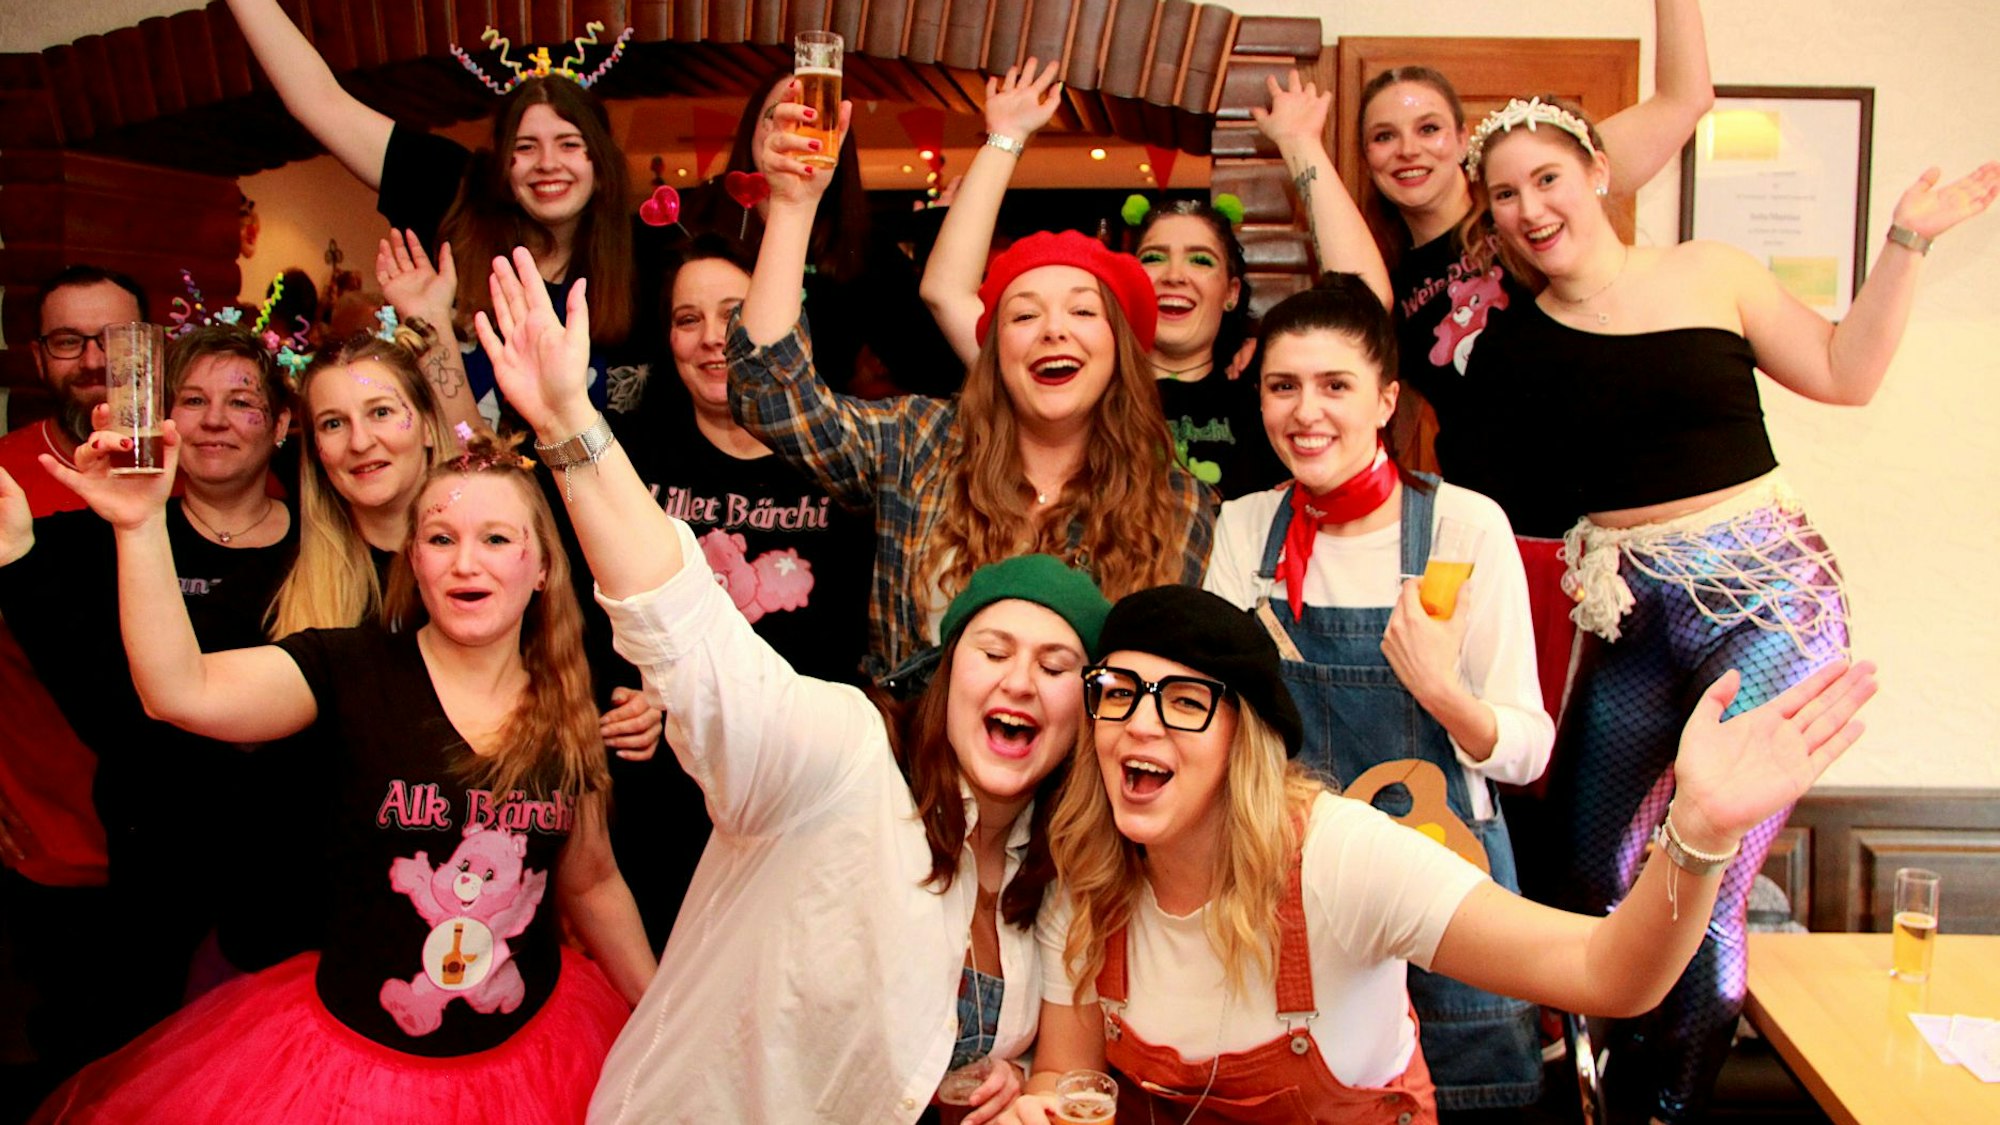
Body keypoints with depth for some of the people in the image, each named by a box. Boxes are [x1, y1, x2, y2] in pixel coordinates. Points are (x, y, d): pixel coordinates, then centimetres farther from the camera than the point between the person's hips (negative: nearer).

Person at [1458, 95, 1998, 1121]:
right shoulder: (1513, 342, 4)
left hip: (1768, 595, -2)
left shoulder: (1712, 275, 3)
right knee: (1587, 877, 6)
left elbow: (1844, 373, 11)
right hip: (1630, 616, 2)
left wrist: (1906, 242, 5)